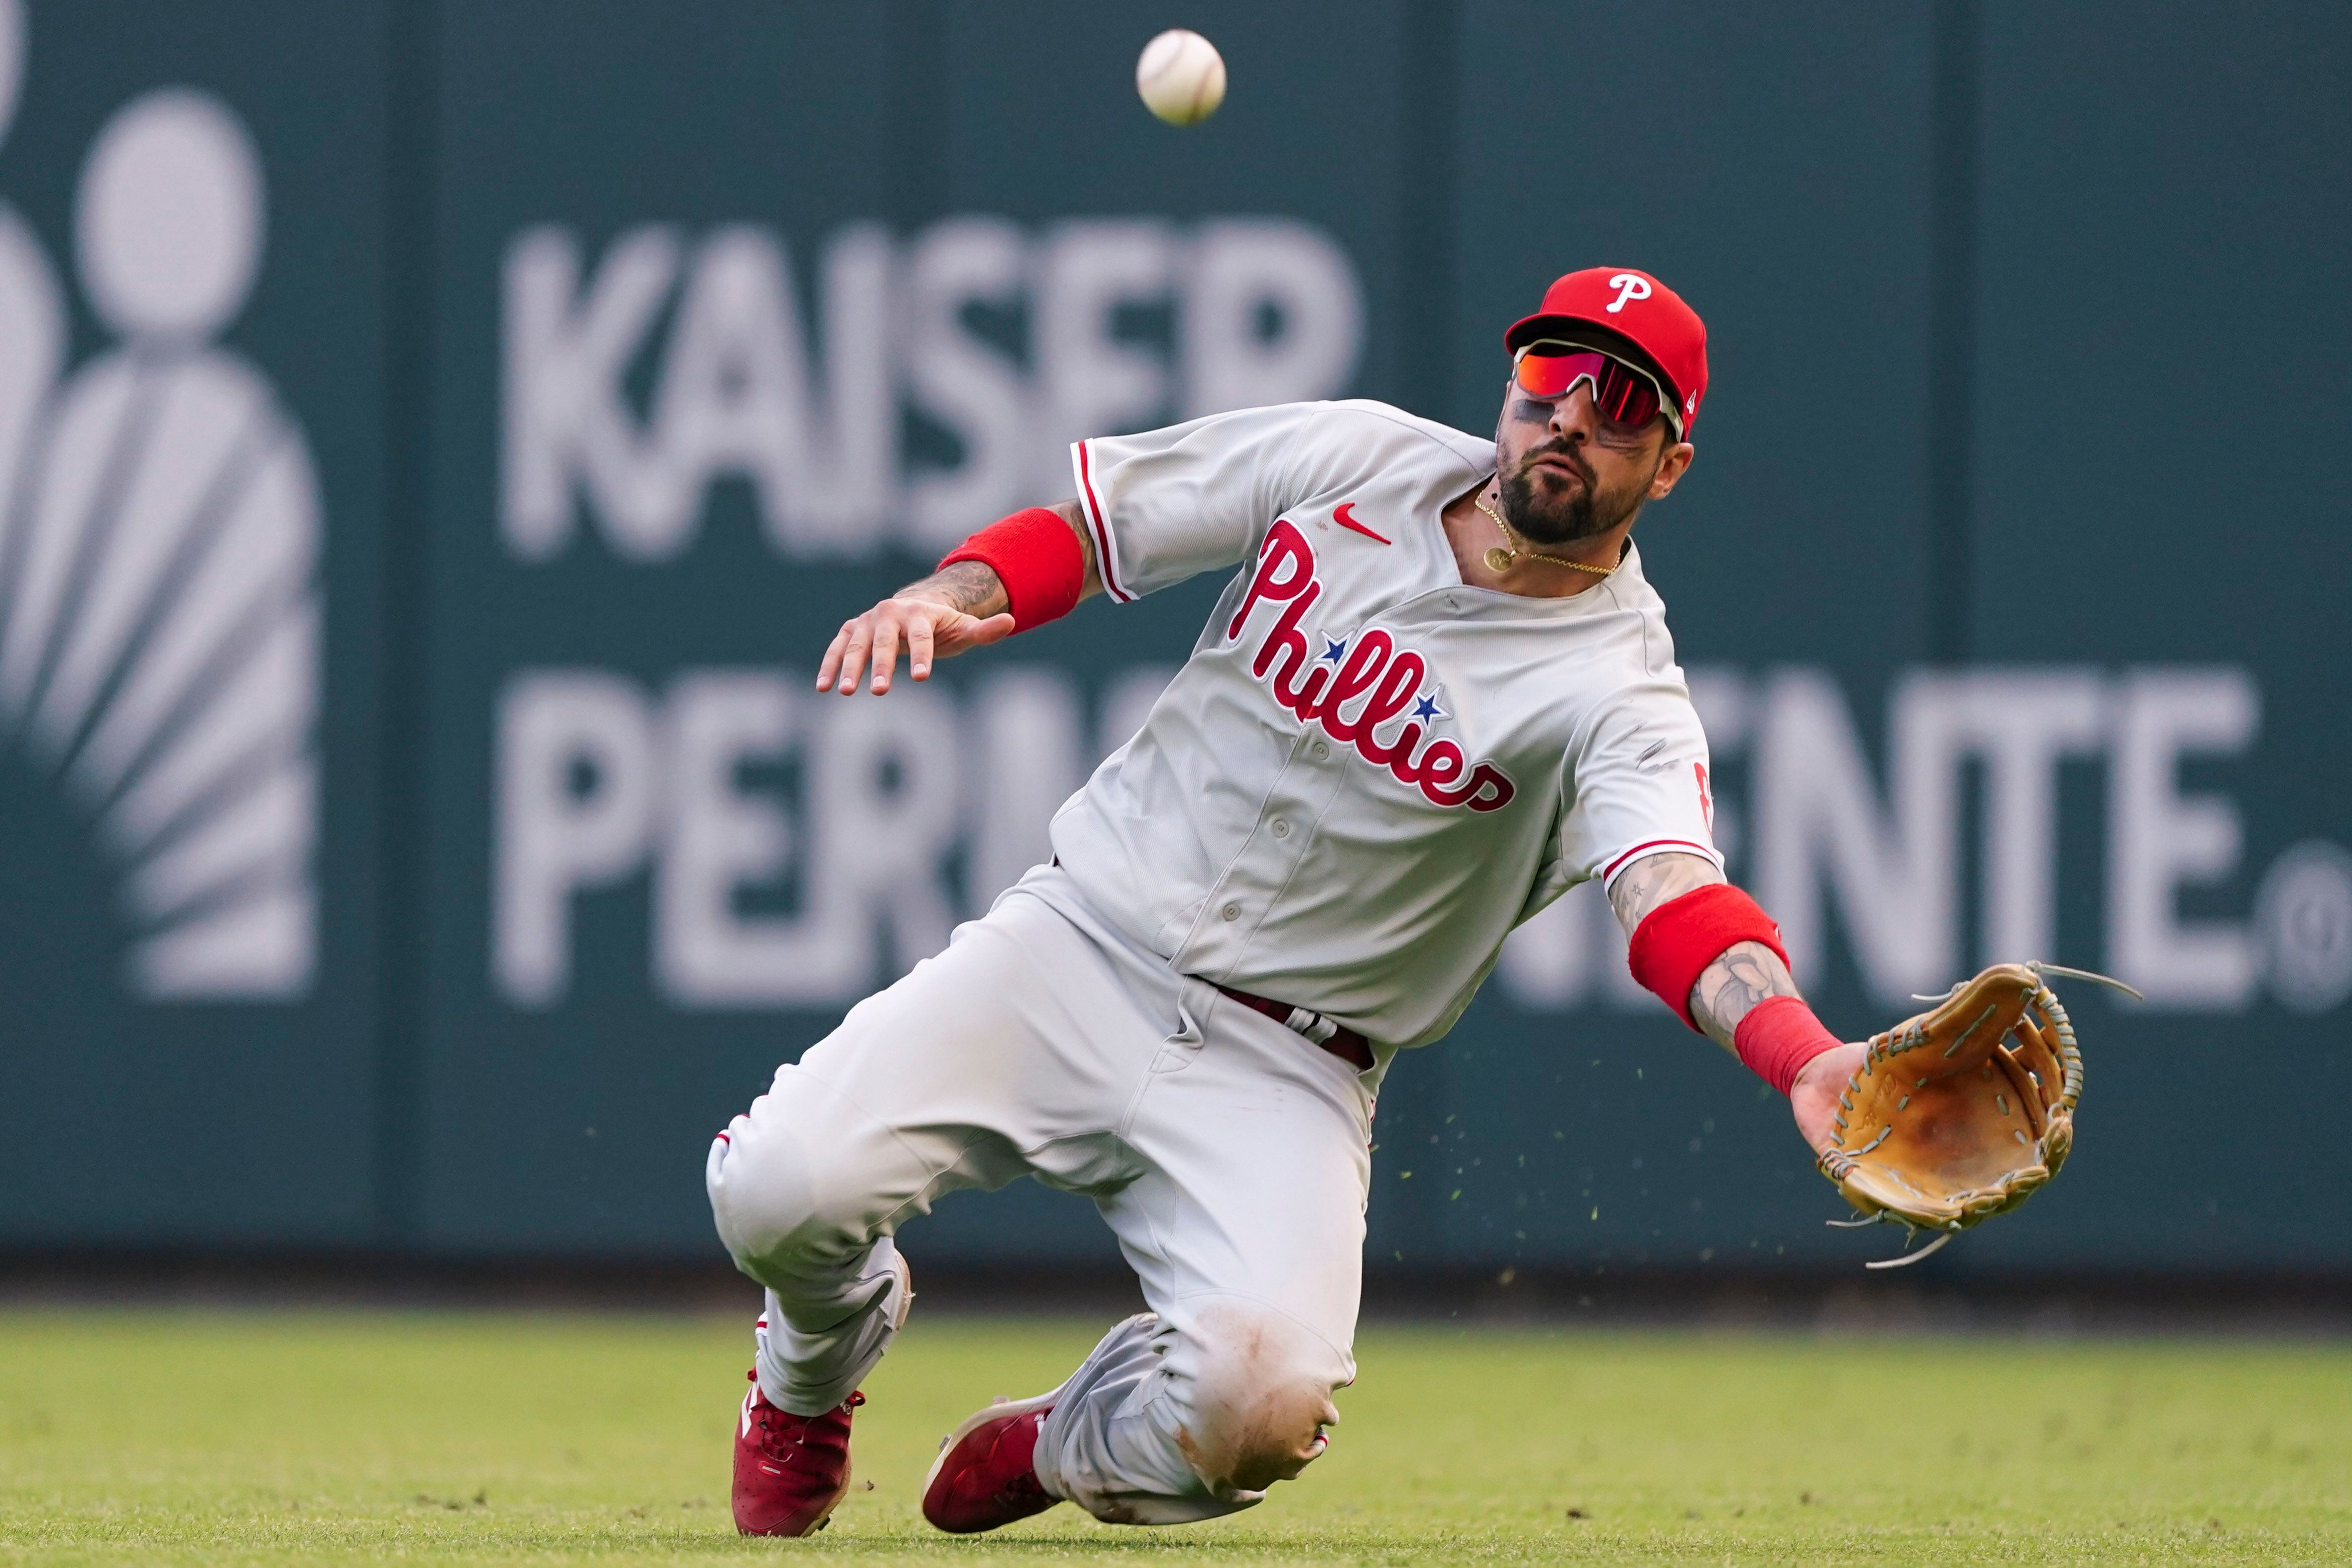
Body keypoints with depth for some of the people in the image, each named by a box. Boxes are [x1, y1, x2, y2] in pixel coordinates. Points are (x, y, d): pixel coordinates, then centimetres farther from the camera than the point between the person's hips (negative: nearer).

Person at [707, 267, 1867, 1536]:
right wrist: (951, 600, -13)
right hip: (1080, 946, 2)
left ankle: (1065, 1448, 11)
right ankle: (811, 1379, 20)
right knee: (781, 1189, -20)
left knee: (1258, 1412, -28)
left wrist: (1804, 1057, -53)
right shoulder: (1362, 460, -1)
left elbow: (1675, 902, -31)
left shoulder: (1615, 688, -13)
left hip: (1279, 1071, -2)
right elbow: (1086, 526, 10)